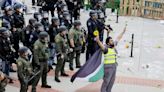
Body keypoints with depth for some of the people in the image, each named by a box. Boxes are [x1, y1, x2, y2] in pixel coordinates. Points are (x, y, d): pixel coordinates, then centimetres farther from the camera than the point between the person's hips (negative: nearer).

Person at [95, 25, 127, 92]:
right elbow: (101, 45, -36)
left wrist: (123, 32, 26)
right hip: (108, 66, -8)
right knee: (106, 81, -3)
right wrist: (98, 41, -55)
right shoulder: (106, 48, -15)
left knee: (112, 80, 13)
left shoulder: (113, 45, 7)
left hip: (114, 66, 8)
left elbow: (118, 39, 19)